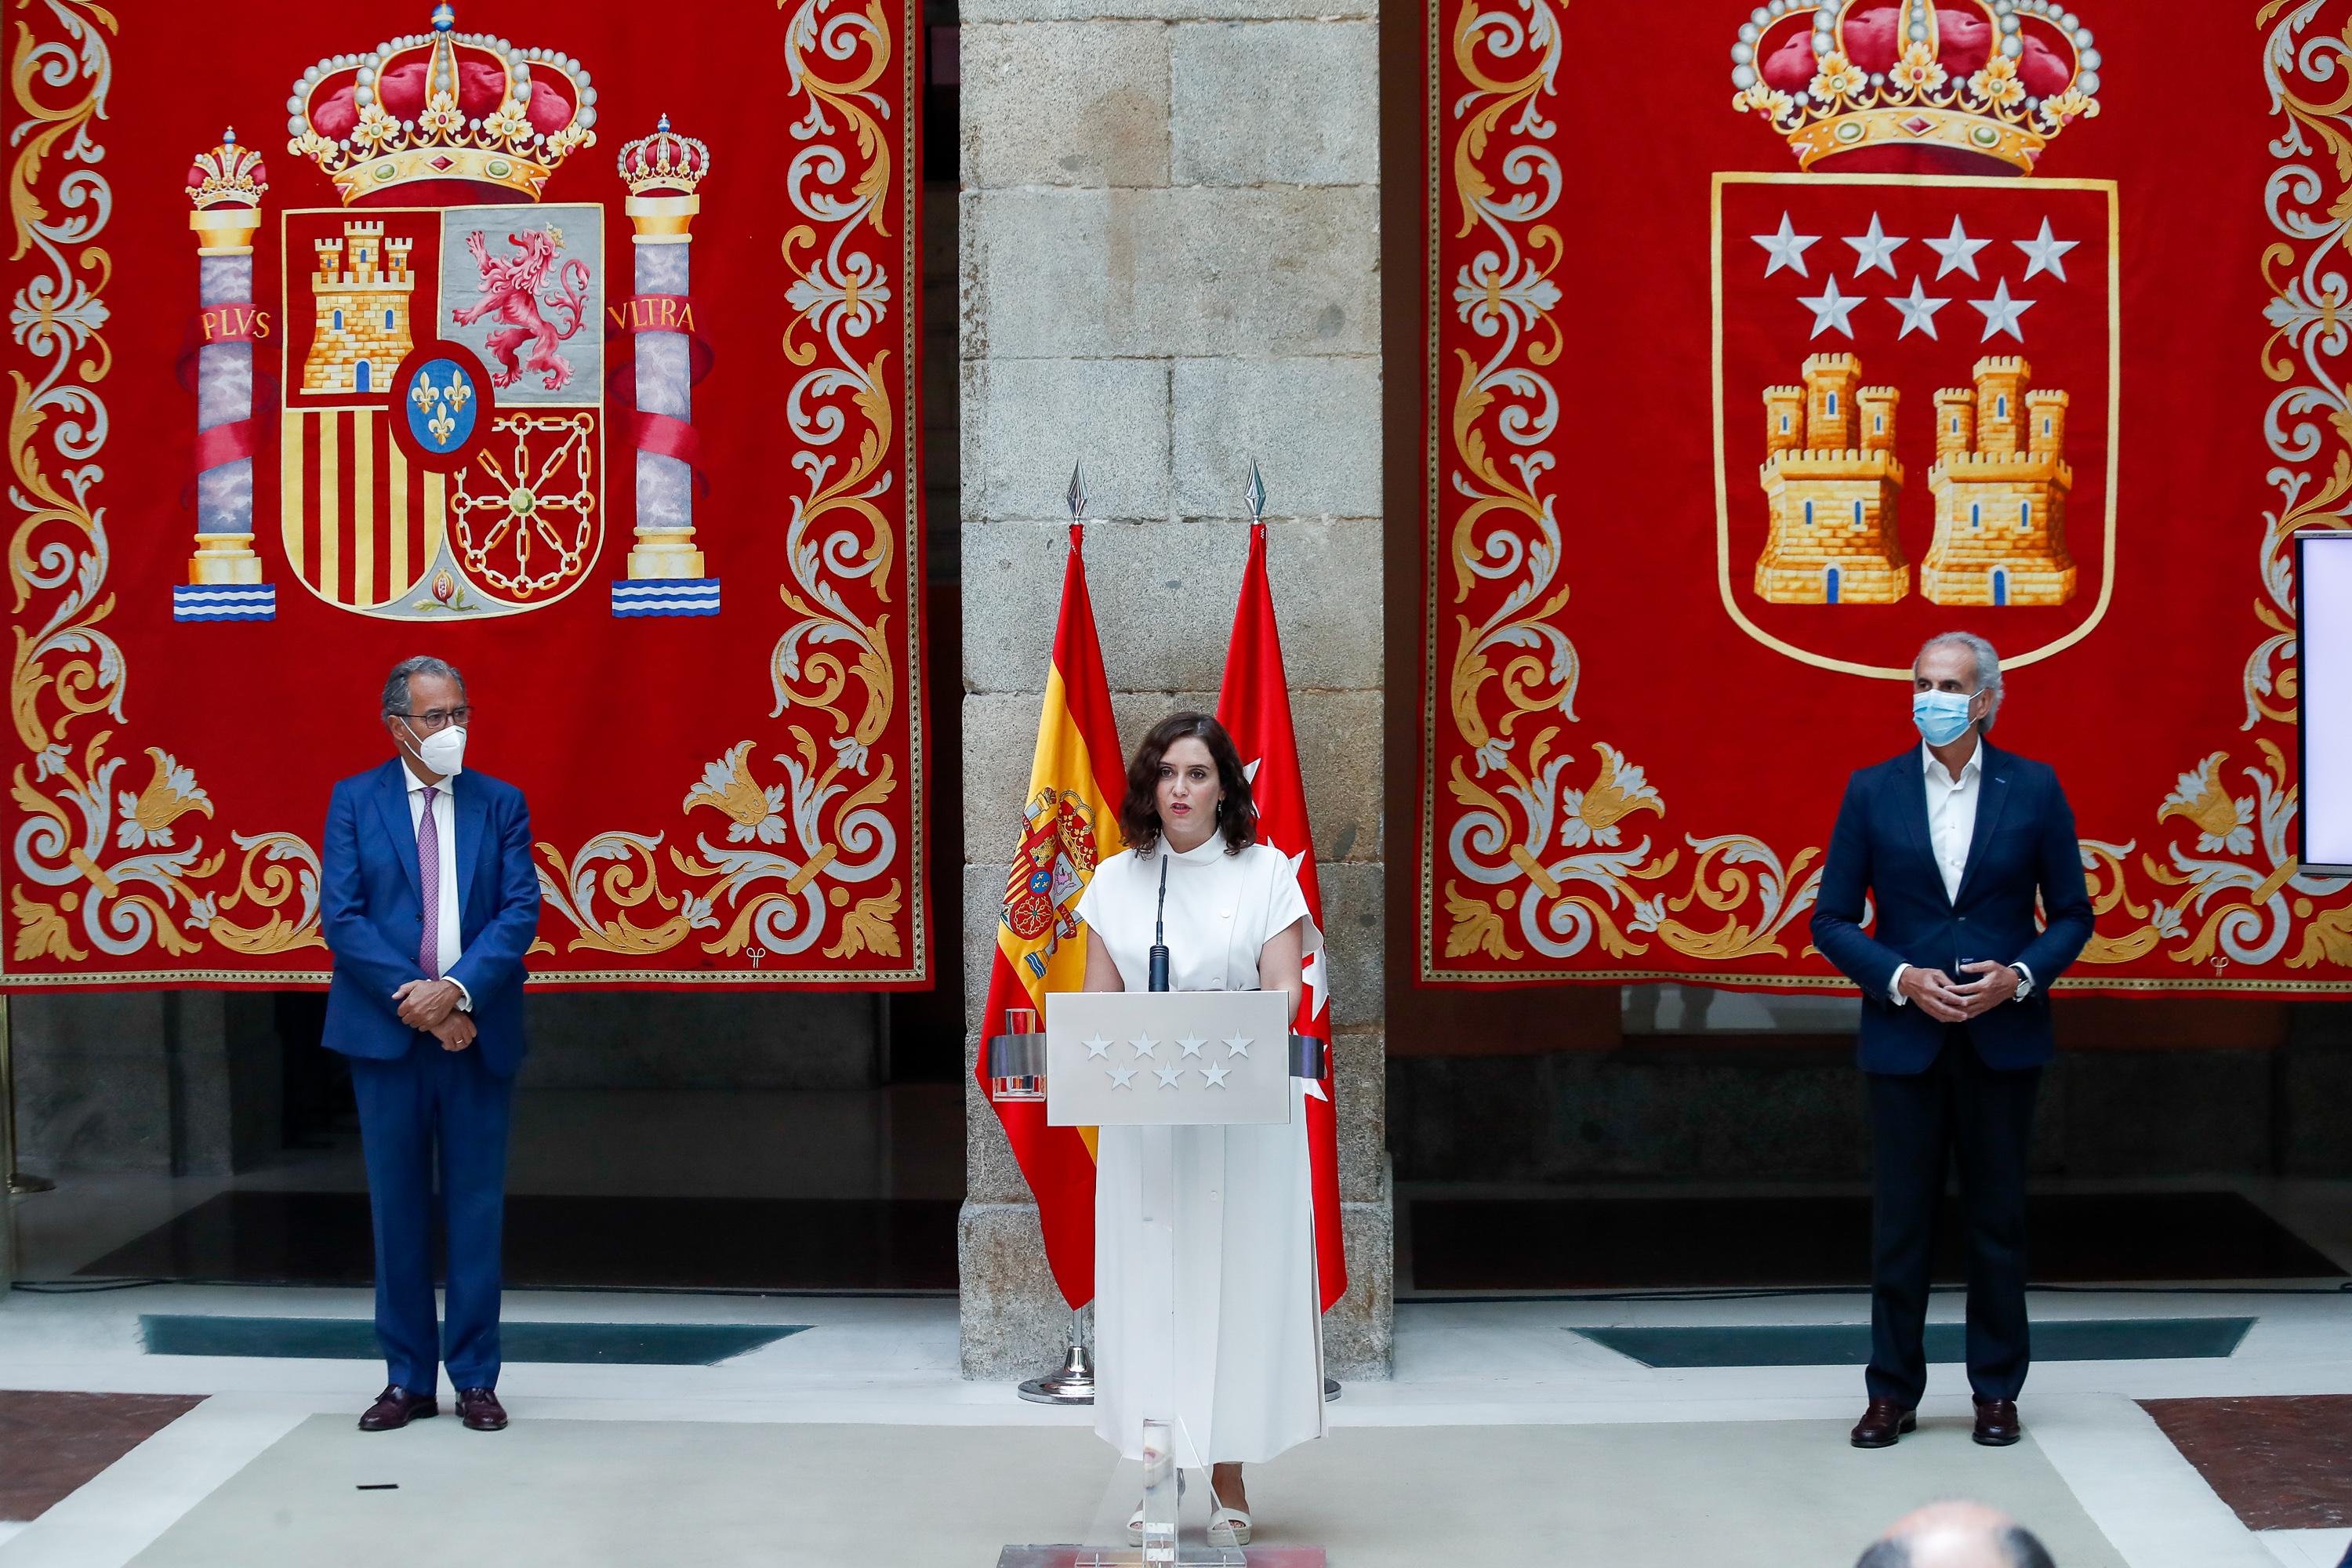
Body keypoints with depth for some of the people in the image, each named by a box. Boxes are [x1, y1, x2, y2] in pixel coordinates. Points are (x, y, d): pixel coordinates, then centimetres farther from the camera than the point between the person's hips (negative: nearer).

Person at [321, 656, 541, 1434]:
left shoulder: (501, 804, 7)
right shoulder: (354, 800, 3)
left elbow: (521, 911, -2)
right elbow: (340, 915, -4)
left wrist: (456, 989, -16)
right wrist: (416, 1000, -13)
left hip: (477, 1032, 1)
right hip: (387, 1032, -1)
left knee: (476, 1208, 3)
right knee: (398, 1208, 6)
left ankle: (476, 1378, 11)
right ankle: (408, 1378, 14)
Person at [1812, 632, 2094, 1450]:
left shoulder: (2034, 788, 1)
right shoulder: (1873, 791, 1)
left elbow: (2072, 914, 5)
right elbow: (1832, 921, 2)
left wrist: (2020, 976, -12)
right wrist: (1901, 978, -12)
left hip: (2003, 1037, 0)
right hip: (1904, 1037, 0)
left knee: (1998, 1219, 7)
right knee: (1899, 1220, 4)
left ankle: (1996, 1390, 18)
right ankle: (1892, 1391, 14)